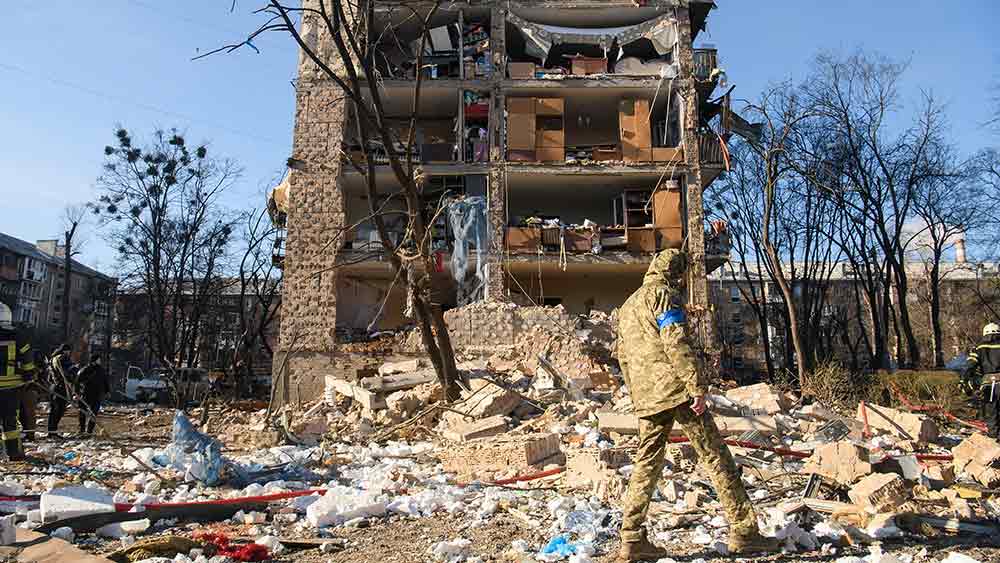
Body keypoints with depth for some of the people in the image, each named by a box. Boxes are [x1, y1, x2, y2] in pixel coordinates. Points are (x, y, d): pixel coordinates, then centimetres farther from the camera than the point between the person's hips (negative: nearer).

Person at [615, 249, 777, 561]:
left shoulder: (627, 306, 23)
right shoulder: (663, 293, -3)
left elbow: (623, 357, 23)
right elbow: (675, 343, -16)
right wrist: (697, 386, -17)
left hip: (646, 398, 8)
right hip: (676, 390, -8)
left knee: (646, 464, 10)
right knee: (716, 456, 1)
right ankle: (743, 531, 6)